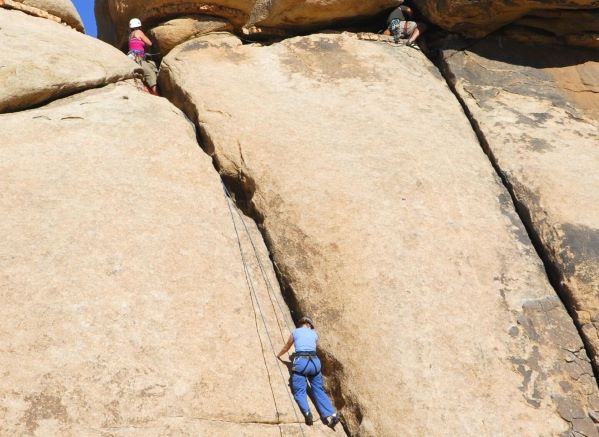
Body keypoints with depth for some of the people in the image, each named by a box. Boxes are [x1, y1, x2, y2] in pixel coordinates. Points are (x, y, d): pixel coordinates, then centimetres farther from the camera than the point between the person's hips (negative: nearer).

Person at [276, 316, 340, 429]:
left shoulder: (296, 332, 15)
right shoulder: (314, 334, 20)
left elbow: (286, 347, 29)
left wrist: (278, 355, 47)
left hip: (301, 362, -3)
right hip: (315, 361, 3)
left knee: (300, 391, -2)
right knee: (319, 390, 7)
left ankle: (307, 412, -30)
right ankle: (331, 414, -11)